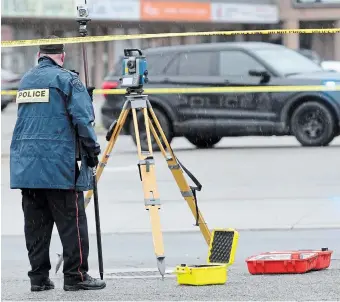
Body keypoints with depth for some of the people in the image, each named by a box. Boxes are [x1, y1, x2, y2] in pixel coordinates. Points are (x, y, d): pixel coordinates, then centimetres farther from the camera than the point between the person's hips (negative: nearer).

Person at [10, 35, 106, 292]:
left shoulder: (25, 80, 17)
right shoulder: (66, 79, -5)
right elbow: (82, 119, -12)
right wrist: (93, 150, -3)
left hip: (25, 165, 7)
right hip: (59, 165, -7)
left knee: (36, 223, 8)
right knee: (71, 222, -2)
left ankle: (39, 277, 9)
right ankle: (76, 276, -3)